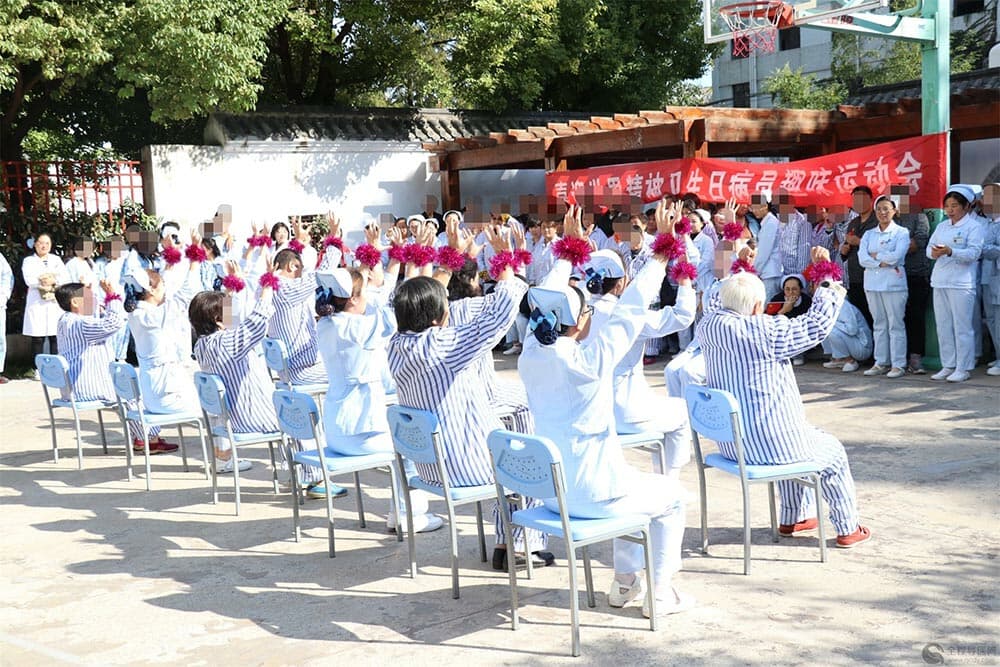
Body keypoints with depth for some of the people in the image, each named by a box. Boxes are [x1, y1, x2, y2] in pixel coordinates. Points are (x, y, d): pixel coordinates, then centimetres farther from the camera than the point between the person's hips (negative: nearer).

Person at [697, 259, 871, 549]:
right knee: (832, 452, 21)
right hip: (769, 444, -7)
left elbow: (719, 306, 21)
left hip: (730, 443, 7)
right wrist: (827, 281, -2)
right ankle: (848, 530, 32)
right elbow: (816, 326, -12)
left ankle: (793, 518, 43)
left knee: (803, 438, 36)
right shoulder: (766, 330, -21)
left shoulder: (709, 325, -3)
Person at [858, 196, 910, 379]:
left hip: (893, 284, -5)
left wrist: (875, 256, -3)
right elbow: (862, 258, 0)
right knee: (879, 324, 9)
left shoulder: (901, 232, 1)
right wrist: (883, 263, -12)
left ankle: (898, 364, 0)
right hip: (872, 283, 5)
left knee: (895, 324, -3)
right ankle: (881, 363, 14)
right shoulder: (869, 234, 14)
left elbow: (897, 256, -14)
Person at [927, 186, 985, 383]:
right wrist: (934, 252, -14)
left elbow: (973, 253, -14)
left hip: (961, 283, -6)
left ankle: (963, 368, 2)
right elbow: (929, 247, 10)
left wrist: (950, 252, -28)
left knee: (962, 326, -4)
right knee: (943, 326, 9)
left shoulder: (974, 226, -3)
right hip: (940, 281, 6)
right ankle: (948, 366, 18)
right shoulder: (942, 226, 16)